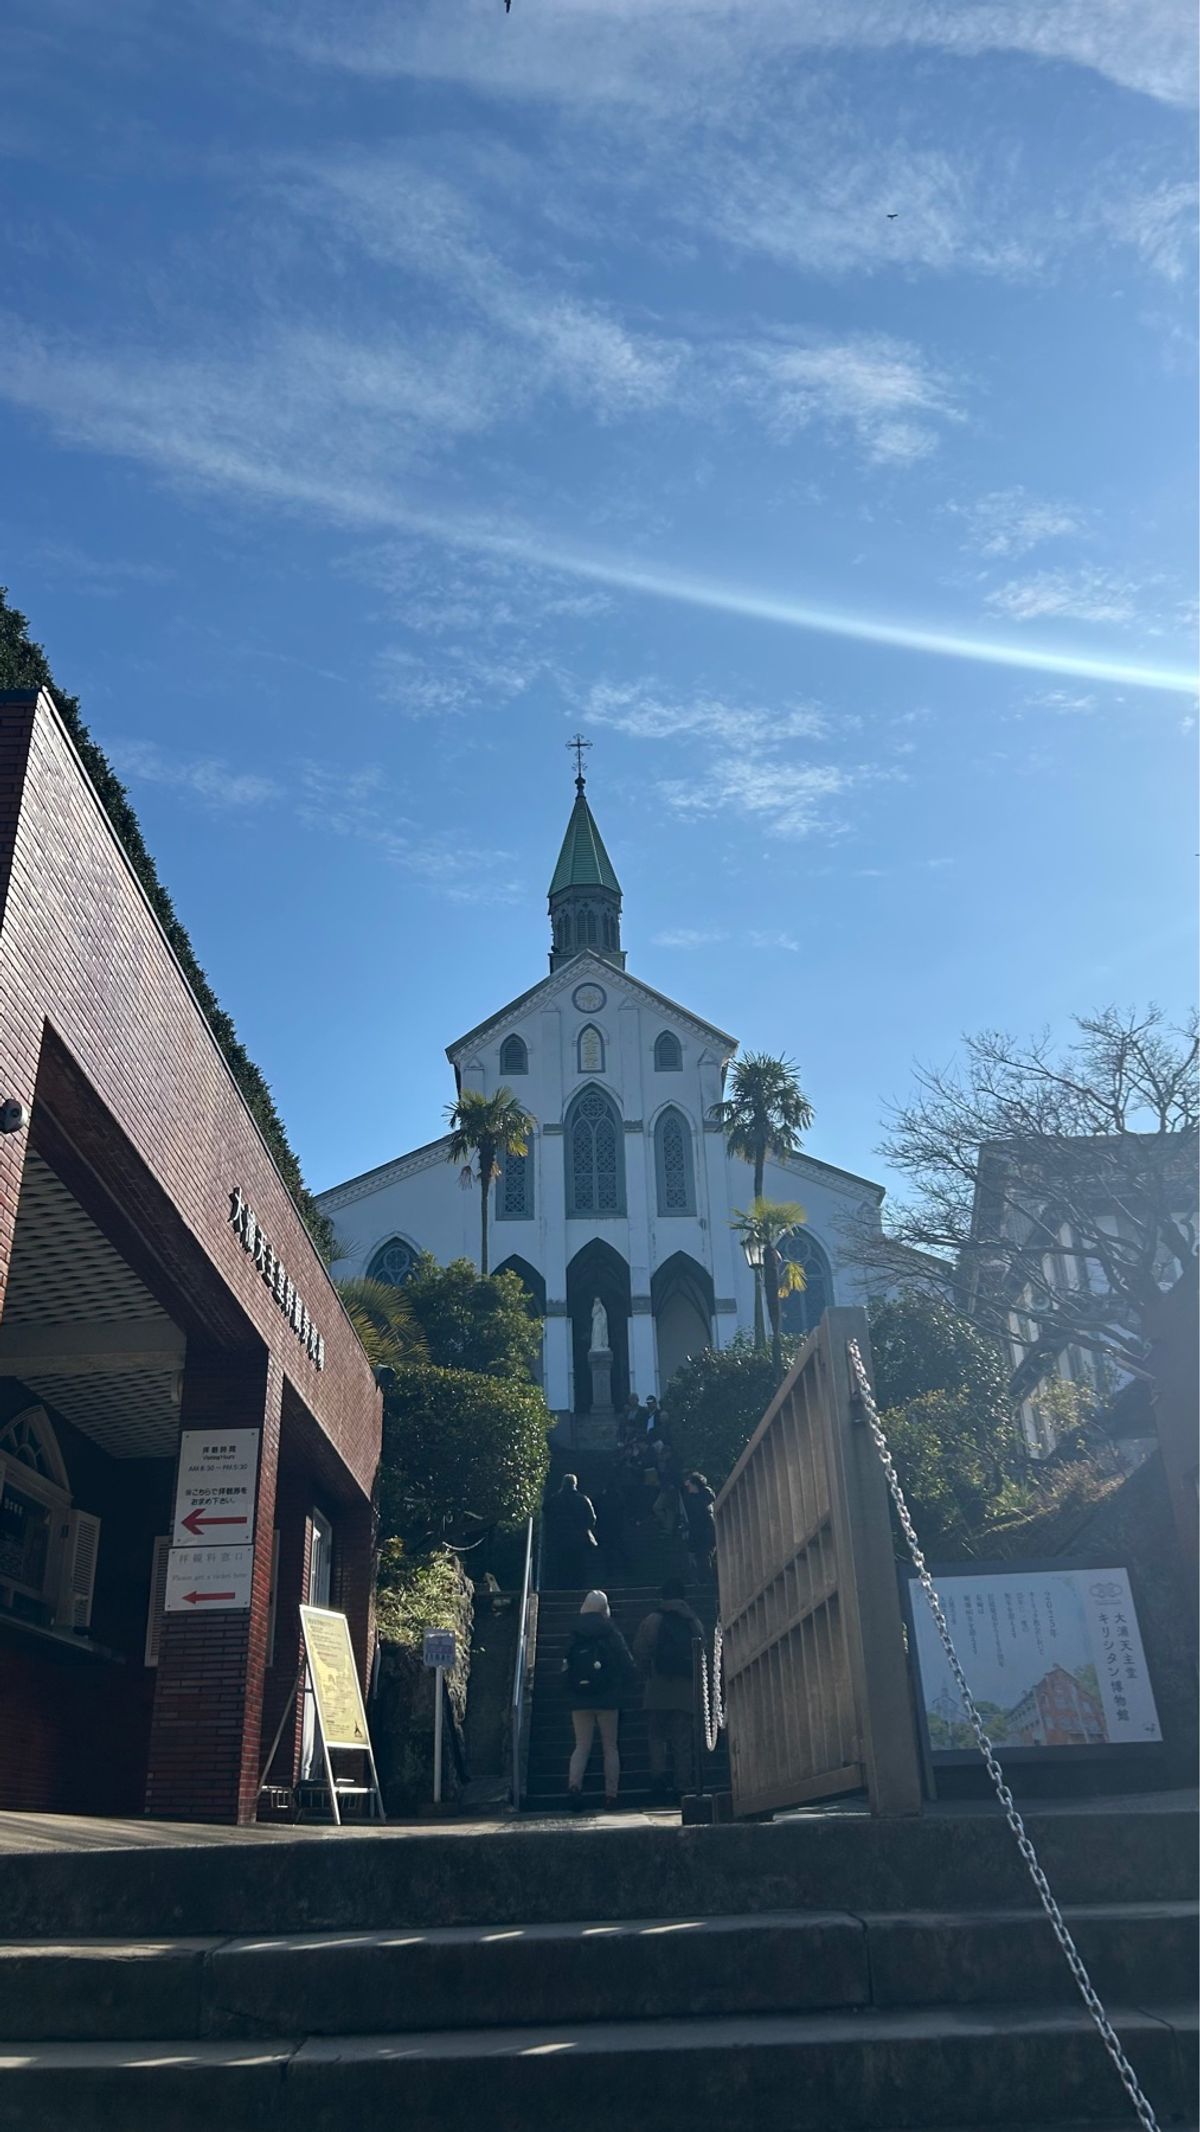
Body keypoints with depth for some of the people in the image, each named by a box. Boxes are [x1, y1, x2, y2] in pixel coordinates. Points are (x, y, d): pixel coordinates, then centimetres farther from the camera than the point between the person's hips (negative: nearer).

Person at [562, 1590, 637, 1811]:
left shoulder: (574, 1635, 3)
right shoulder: (611, 1632, -3)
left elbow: (565, 1669, 4)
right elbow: (629, 1668, -2)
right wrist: (621, 1690, 12)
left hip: (579, 1701, 1)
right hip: (607, 1699, -1)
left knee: (581, 1747, 6)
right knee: (610, 1747, 9)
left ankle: (574, 1784, -17)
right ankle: (611, 1795, 5)